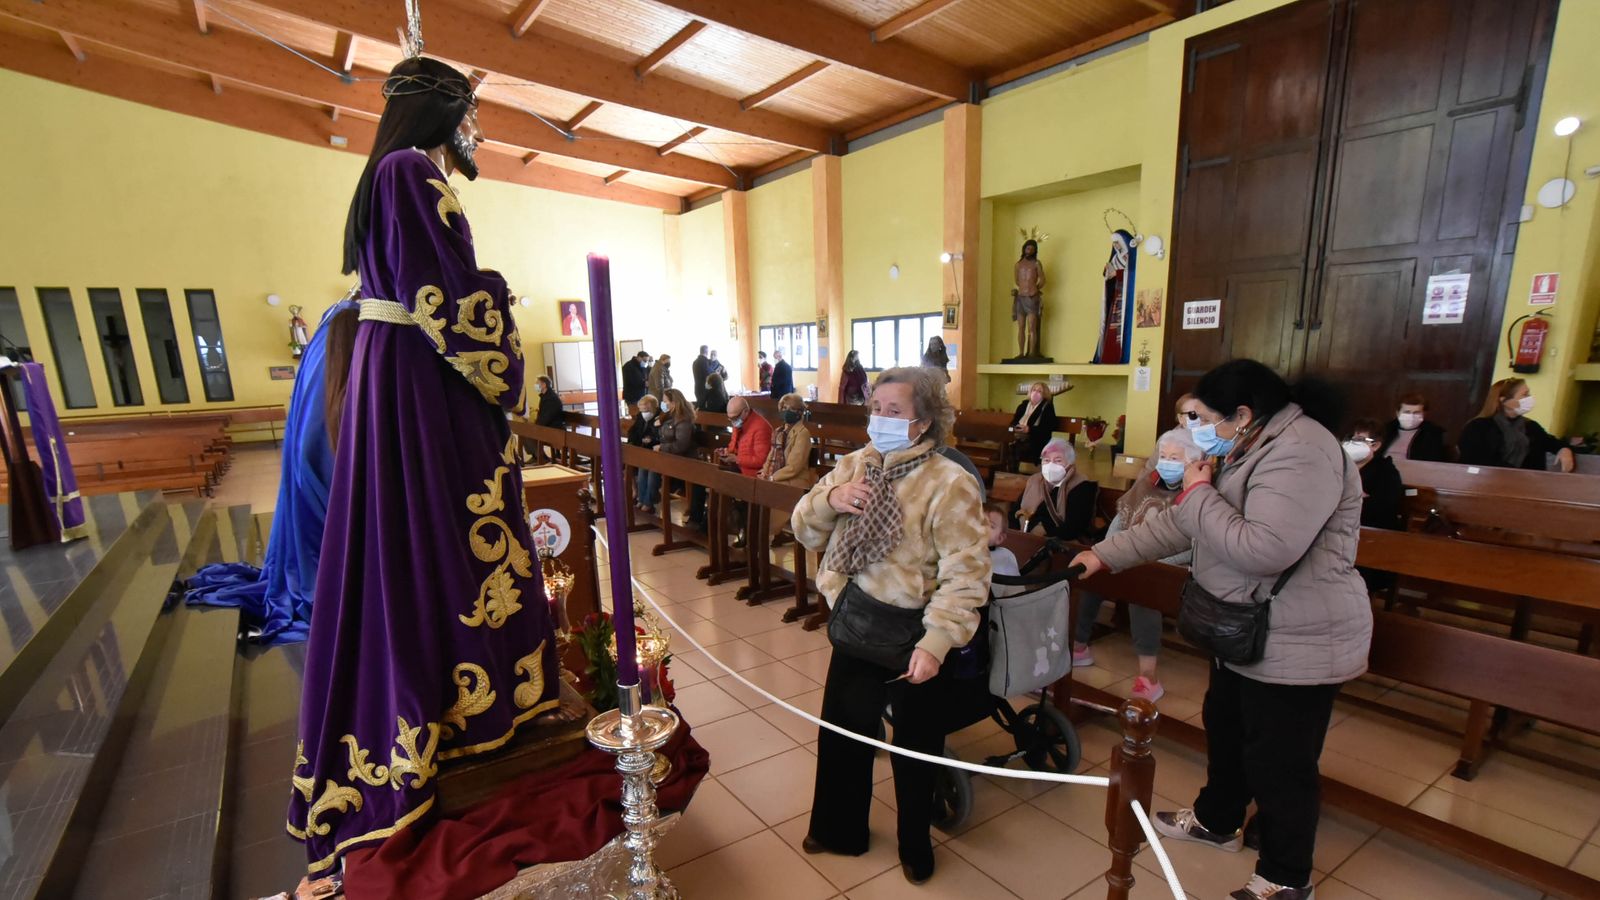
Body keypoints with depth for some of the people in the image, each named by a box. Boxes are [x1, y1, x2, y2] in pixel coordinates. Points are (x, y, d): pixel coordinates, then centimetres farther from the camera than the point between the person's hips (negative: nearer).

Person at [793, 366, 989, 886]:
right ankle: (838, 830, 50)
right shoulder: (855, 465, 0)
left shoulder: (948, 484, -19)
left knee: (913, 747, 18)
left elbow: (965, 575, -22)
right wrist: (828, 499, -16)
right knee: (841, 731, 22)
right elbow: (806, 533, 3)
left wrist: (936, 642, -27)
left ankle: (914, 847, 47)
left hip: (912, 633, -5)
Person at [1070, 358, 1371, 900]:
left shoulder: (1299, 453, -25)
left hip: (1297, 645, -10)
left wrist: (1200, 493, -22)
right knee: (1224, 727, 25)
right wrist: (1105, 554, 4)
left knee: (1280, 763, 7)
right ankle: (1216, 821, 48)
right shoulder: (1252, 449, 8)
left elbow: (1264, 550, -35)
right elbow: (1179, 523, 9)